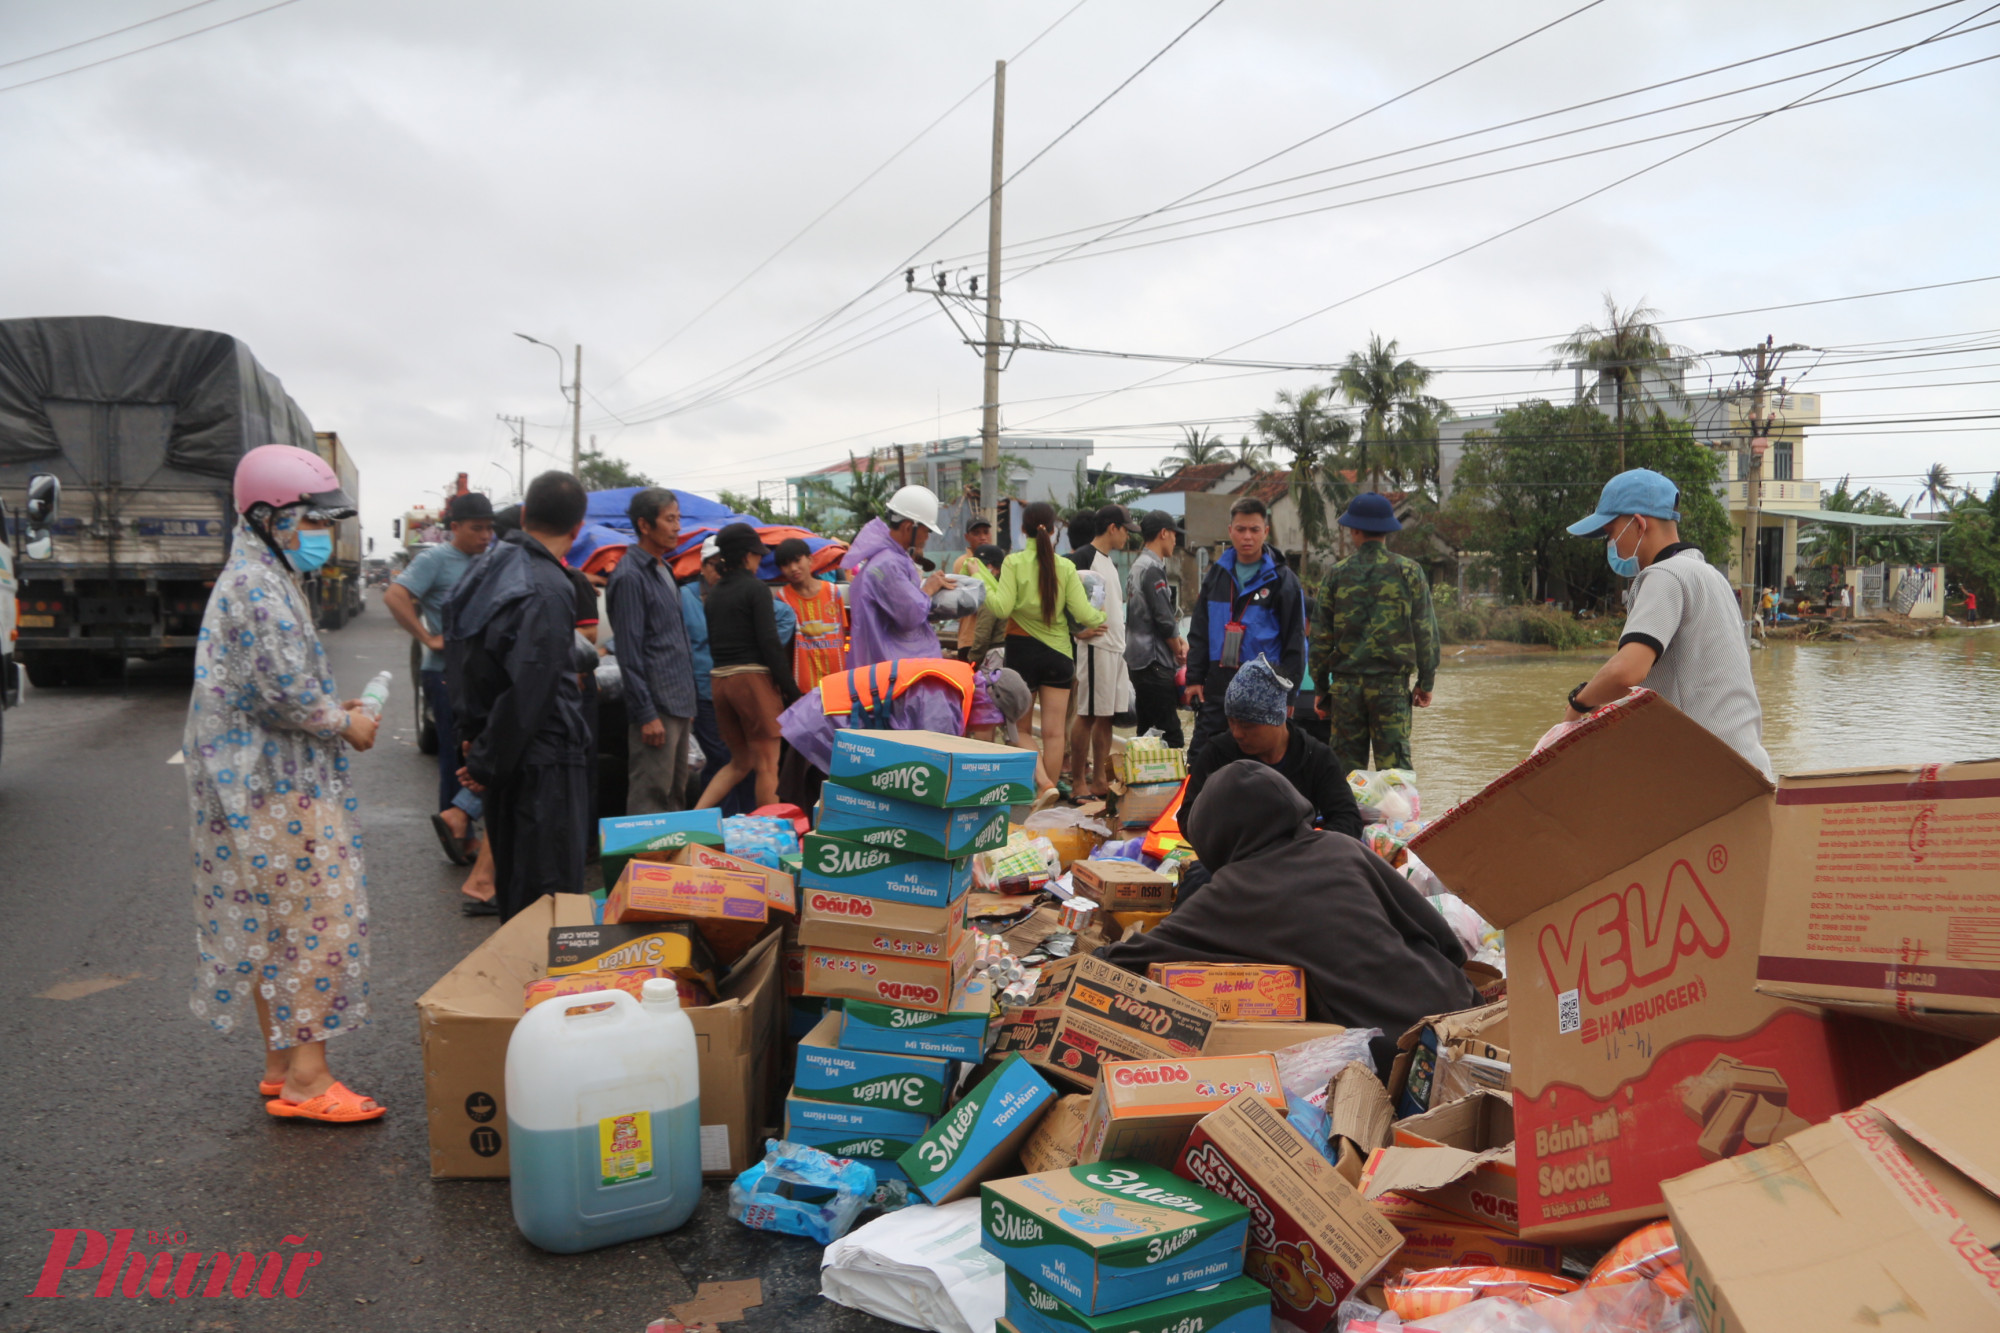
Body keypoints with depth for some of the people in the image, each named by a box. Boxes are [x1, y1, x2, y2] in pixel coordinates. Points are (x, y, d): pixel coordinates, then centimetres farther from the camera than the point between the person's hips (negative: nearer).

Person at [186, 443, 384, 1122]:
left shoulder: (261, 578, 16)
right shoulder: (260, 587, -17)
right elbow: (287, 692, -24)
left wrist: (332, 710, 12)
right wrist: (346, 725, -9)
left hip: (269, 782, 11)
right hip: (276, 791, -11)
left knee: (274, 926, 15)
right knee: (306, 919, -5)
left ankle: (283, 1064, 24)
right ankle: (305, 1078, 2)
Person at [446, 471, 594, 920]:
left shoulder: (488, 569, 8)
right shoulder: (547, 589, -19)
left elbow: (461, 660, 16)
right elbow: (528, 690, -22)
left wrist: (472, 734, 17)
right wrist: (487, 763, -12)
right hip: (545, 762, -9)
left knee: (514, 882, 19)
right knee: (549, 890, -3)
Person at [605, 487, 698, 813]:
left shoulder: (664, 570, 16)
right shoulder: (630, 575, -11)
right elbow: (629, 654, -15)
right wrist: (646, 713, -17)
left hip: (680, 702, 9)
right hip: (656, 704, -9)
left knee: (677, 795, 14)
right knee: (651, 798, -6)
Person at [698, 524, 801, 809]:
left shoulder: (713, 593, 13)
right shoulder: (756, 589, -8)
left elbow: (711, 643, 16)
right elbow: (769, 643, -13)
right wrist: (790, 688, -10)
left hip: (719, 679, 7)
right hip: (753, 678, -7)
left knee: (740, 762, 19)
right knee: (767, 766, 0)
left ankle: (695, 814, 7)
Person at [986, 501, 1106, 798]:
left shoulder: (1013, 562, -8)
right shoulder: (1065, 567, -3)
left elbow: (1001, 609, -15)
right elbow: (1083, 612, -5)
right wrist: (1100, 618, 15)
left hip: (1022, 648, -1)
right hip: (1058, 651, 1)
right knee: (1054, 731, 5)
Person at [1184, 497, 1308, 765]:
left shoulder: (1282, 580, -1)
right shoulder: (1216, 575, 10)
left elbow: (1295, 641, -2)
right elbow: (1198, 633, 13)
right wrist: (1194, 678, 5)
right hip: (1217, 685, 3)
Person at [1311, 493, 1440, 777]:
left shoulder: (1337, 574, 3)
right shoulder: (1409, 571, 1)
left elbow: (1321, 636, 5)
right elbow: (1425, 631, 1)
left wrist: (1321, 688, 13)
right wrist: (1426, 682, 9)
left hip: (1345, 683, 1)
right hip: (1392, 681, -1)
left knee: (1347, 765, 7)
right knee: (1394, 765, 0)